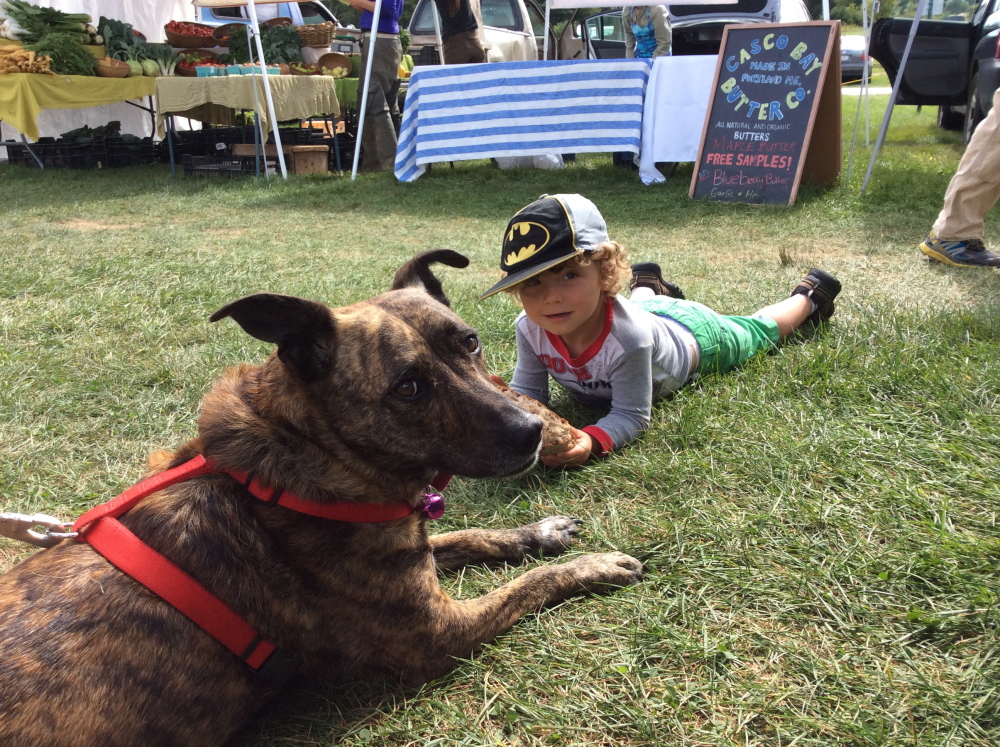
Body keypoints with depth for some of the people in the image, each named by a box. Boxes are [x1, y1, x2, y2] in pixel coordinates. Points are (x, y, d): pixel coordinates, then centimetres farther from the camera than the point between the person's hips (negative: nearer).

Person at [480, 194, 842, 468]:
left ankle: (808, 295, 53)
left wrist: (592, 441, -61)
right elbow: (527, 390, -25)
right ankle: (649, 288, 69)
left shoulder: (626, 337, -50)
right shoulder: (530, 328, -36)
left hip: (691, 335, -3)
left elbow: (632, 415, -41)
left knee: (756, 331, 27)